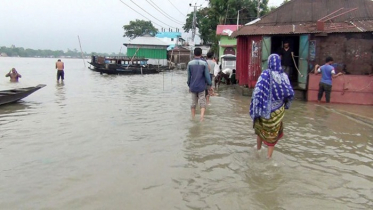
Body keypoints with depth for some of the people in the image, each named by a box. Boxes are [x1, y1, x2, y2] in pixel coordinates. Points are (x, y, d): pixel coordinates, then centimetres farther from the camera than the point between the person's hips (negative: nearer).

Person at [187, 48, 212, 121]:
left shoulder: (190, 63, -1)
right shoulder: (204, 63, -7)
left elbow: (188, 76, 5)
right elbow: (207, 75, -7)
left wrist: (189, 85, 16)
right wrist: (210, 85, 3)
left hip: (193, 87, 2)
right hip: (201, 87, -2)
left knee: (193, 103, 14)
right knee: (202, 102, 3)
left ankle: (193, 118, 22)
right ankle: (202, 116, -18)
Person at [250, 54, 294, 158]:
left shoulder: (265, 74, -15)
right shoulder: (284, 76, -7)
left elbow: (258, 90, -23)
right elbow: (290, 93, -5)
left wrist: (256, 108, -14)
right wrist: (284, 102, 14)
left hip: (265, 108, -1)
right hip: (278, 110, 1)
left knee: (261, 129, 23)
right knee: (274, 131, 15)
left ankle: (258, 149, 39)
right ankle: (269, 156, 18)